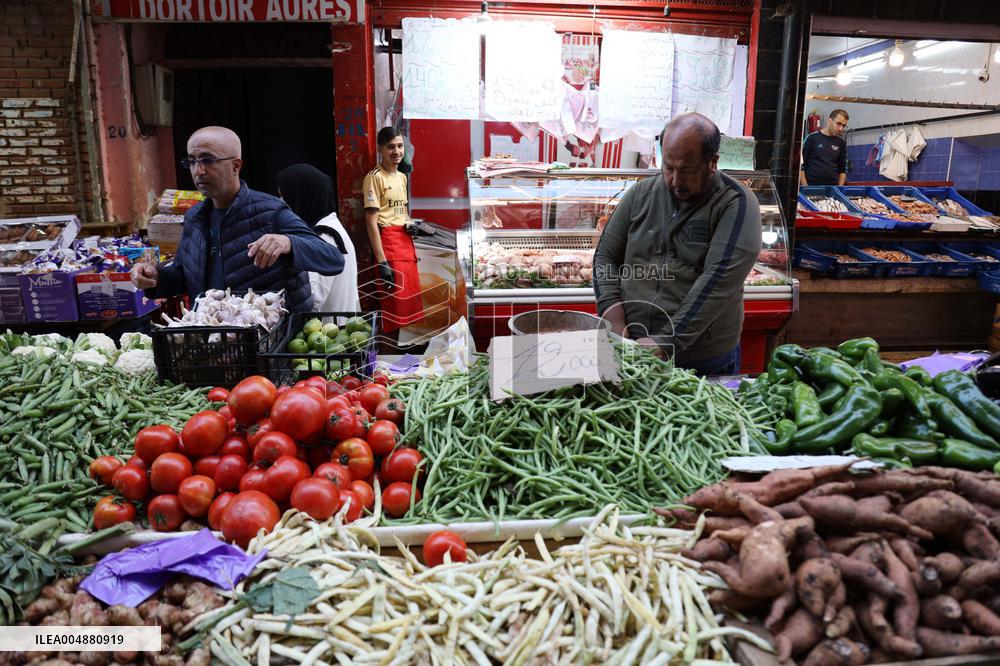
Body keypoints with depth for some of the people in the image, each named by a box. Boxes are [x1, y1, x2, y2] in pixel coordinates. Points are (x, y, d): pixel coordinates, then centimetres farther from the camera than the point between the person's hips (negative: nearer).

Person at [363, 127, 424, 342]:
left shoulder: (402, 177, 15)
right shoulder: (375, 177, -9)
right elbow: (371, 222, -13)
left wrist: (410, 224, 4)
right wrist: (382, 262, -19)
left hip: (406, 242, 8)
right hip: (387, 242, -8)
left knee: (409, 300, 10)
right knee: (395, 303, -6)